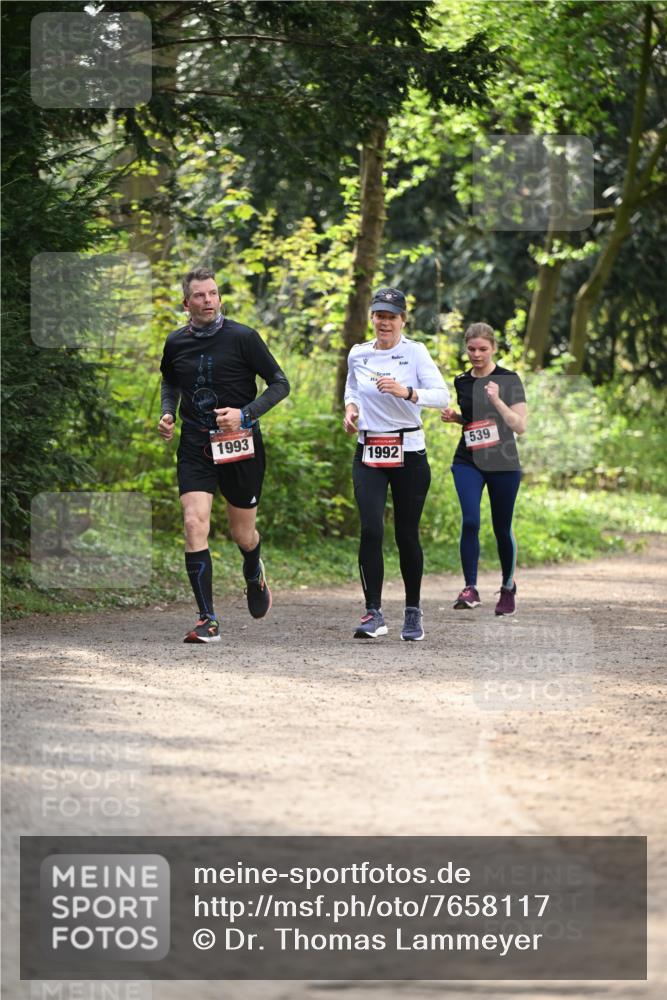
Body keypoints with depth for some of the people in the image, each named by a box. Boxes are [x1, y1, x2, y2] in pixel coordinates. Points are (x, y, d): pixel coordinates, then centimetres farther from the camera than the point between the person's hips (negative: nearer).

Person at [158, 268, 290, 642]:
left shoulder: (243, 337, -8)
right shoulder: (176, 343, 3)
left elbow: (280, 383, -4)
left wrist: (244, 415, -16)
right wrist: (168, 414, 6)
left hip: (240, 443, -2)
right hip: (195, 446, 2)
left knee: (243, 534, 10)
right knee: (195, 526, -15)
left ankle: (254, 574, 47)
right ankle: (208, 621, -13)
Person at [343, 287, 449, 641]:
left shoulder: (415, 352, -5)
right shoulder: (358, 354, 6)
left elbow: (442, 396, -15)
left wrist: (407, 392, -31)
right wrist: (350, 409, 5)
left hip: (409, 452, -2)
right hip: (368, 453, 2)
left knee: (407, 534, 3)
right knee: (370, 529, -14)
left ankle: (413, 612, 19)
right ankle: (374, 614, -12)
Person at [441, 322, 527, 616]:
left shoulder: (509, 380, -6)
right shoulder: (462, 382, 8)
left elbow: (520, 426, -12)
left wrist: (497, 400, -24)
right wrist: (454, 417, 4)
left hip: (503, 464, -2)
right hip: (468, 462, 2)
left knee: (502, 528, 7)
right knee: (470, 521, -18)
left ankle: (508, 587, 29)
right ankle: (470, 588, -16)